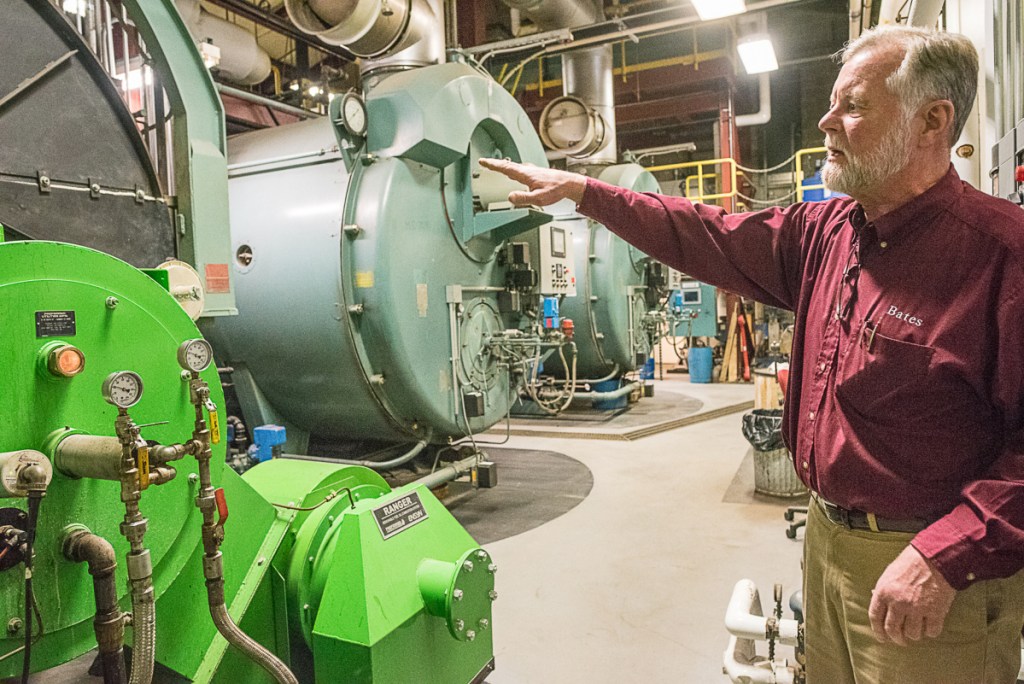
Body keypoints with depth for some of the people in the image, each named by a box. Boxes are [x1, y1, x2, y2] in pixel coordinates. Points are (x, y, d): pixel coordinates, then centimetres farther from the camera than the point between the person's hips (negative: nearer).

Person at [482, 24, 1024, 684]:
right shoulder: (824, 230, 4)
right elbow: (704, 237, 8)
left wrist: (946, 555, -25)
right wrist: (581, 189, 7)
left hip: (933, 576, -7)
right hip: (829, 533, 7)